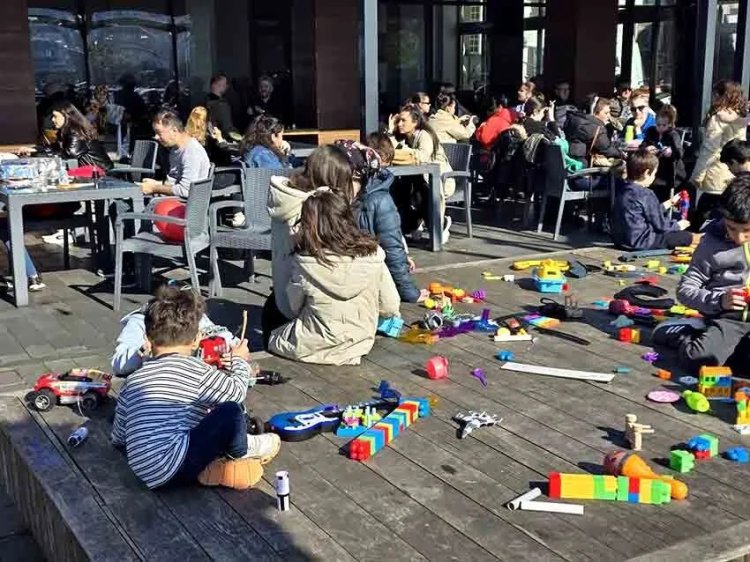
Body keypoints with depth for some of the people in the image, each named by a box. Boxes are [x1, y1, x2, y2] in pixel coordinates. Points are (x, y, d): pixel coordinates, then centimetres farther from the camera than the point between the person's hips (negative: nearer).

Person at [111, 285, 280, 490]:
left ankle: (211, 469, 7)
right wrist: (240, 360, 24)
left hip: (147, 474, 8)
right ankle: (240, 451, 21)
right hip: (175, 467, -8)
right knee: (231, 412, -5)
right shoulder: (194, 369, -4)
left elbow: (118, 438, 19)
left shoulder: (132, 381, 14)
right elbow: (236, 392, 5)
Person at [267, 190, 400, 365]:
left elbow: (294, 309, -8)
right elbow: (391, 308, -9)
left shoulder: (304, 263, -22)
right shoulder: (372, 255, -16)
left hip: (313, 347, -2)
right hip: (358, 345, 2)